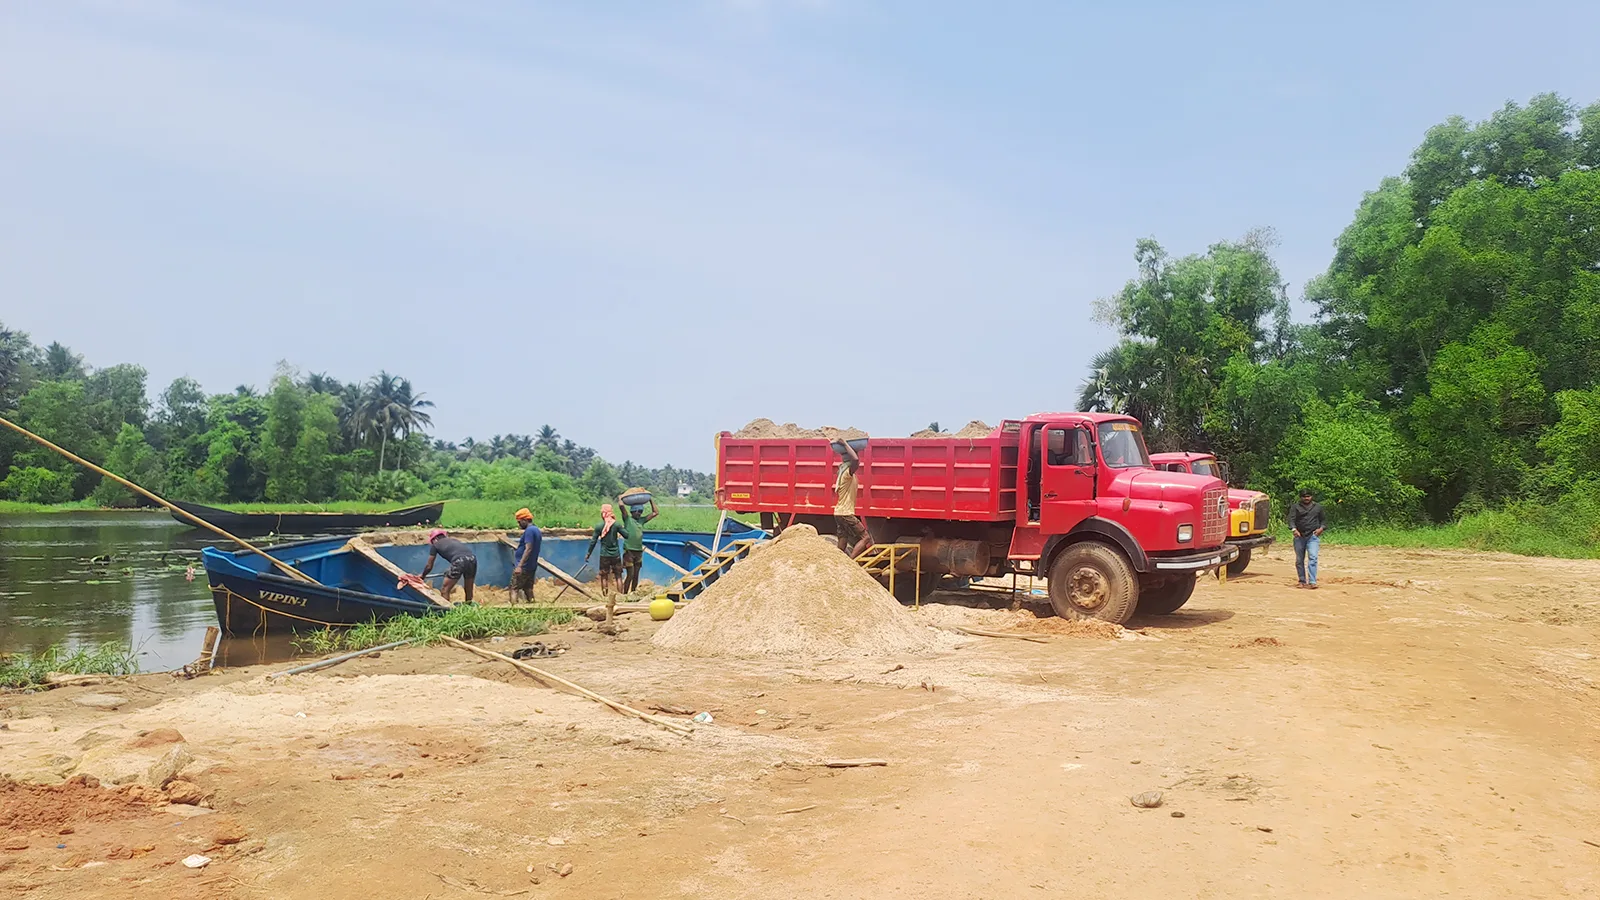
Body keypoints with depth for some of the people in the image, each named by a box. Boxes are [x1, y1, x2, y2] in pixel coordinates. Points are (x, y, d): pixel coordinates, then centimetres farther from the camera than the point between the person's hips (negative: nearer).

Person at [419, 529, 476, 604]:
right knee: (468, 590, 23)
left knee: (444, 590, 9)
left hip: (459, 561, -6)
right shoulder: (453, 540, 35)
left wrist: (423, 575, 45)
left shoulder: (435, 545, 21)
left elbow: (429, 566, 25)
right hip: (472, 558, 6)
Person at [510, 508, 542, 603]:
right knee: (528, 589, 11)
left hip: (523, 567, -9)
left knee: (514, 589, -8)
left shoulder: (529, 530, -15)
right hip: (532, 566, 9)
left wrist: (519, 565, -25)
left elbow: (528, 549, -23)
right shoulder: (537, 530, 14)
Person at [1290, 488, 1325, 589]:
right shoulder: (1295, 507, 7)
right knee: (1299, 560, 6)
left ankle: (1312, 582, -20)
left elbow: (1322, 520, 21)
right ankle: (1302, 581, 19)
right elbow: (1291, 519, -5)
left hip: (1313, 536, -1)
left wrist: (1321, 528, 1)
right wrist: (1294, 529, -23)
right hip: (1299, 536, 1)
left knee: (1312, 558, -16)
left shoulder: (1318, 507, 13)